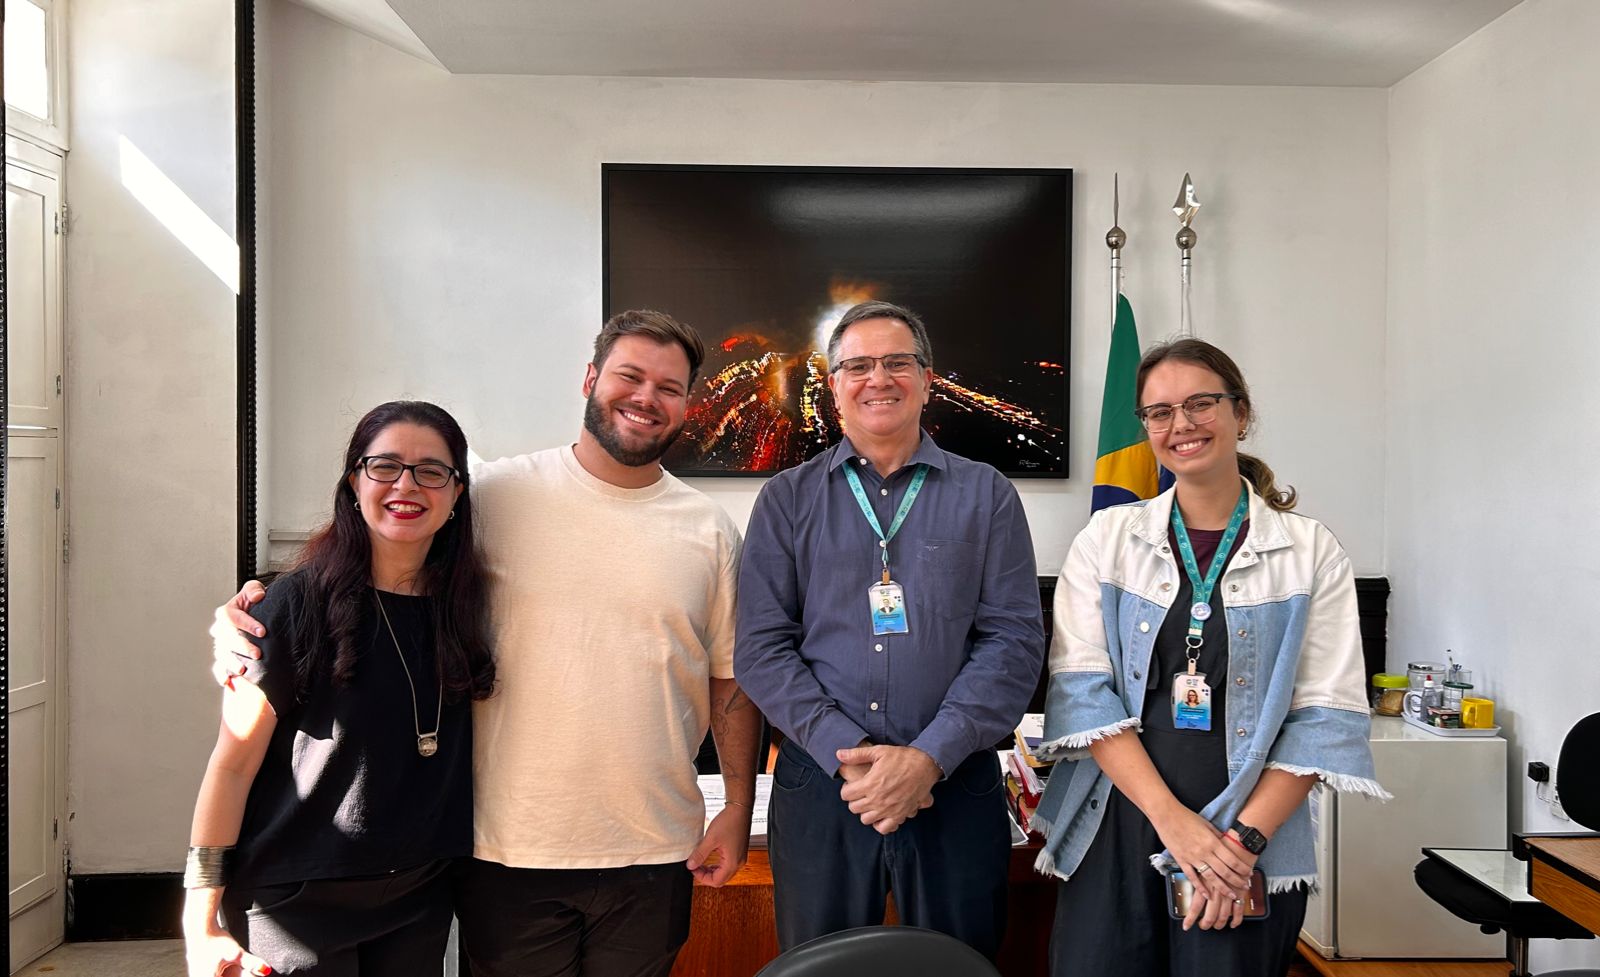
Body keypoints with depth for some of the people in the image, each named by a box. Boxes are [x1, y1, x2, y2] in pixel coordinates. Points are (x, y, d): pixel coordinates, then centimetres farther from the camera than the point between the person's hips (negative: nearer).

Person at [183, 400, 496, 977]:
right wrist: (201, 919, -11)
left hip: (422, 899, 4)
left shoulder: (463, 606, 0)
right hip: (297, 904, -4)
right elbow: (233, 762, -11)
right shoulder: (302, 601, -13)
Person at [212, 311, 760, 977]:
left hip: (652, 854, 2)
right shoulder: (497, 495, -4)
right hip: (509, 848, -2)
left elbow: (732, 678, 8)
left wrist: (738, 807, 5)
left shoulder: (711, 532, 3)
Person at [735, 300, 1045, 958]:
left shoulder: (985, 496, 5)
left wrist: (930, 757, -14)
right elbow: (762, 647, -1)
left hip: (956, 788, 0)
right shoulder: (788, 499, 6)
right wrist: (845, 752, -14)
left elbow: (1014, 639, -3)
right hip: (819, 786, 1)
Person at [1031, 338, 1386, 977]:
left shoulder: (1311, 552, 2)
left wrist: (1244, 838, -12)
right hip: (1114, 831, 1)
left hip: (1251, 844, 0)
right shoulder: (1106, 538, 4)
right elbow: (1082, 689, -4)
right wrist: (1171, 818, -13)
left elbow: (1326, 716, -2)